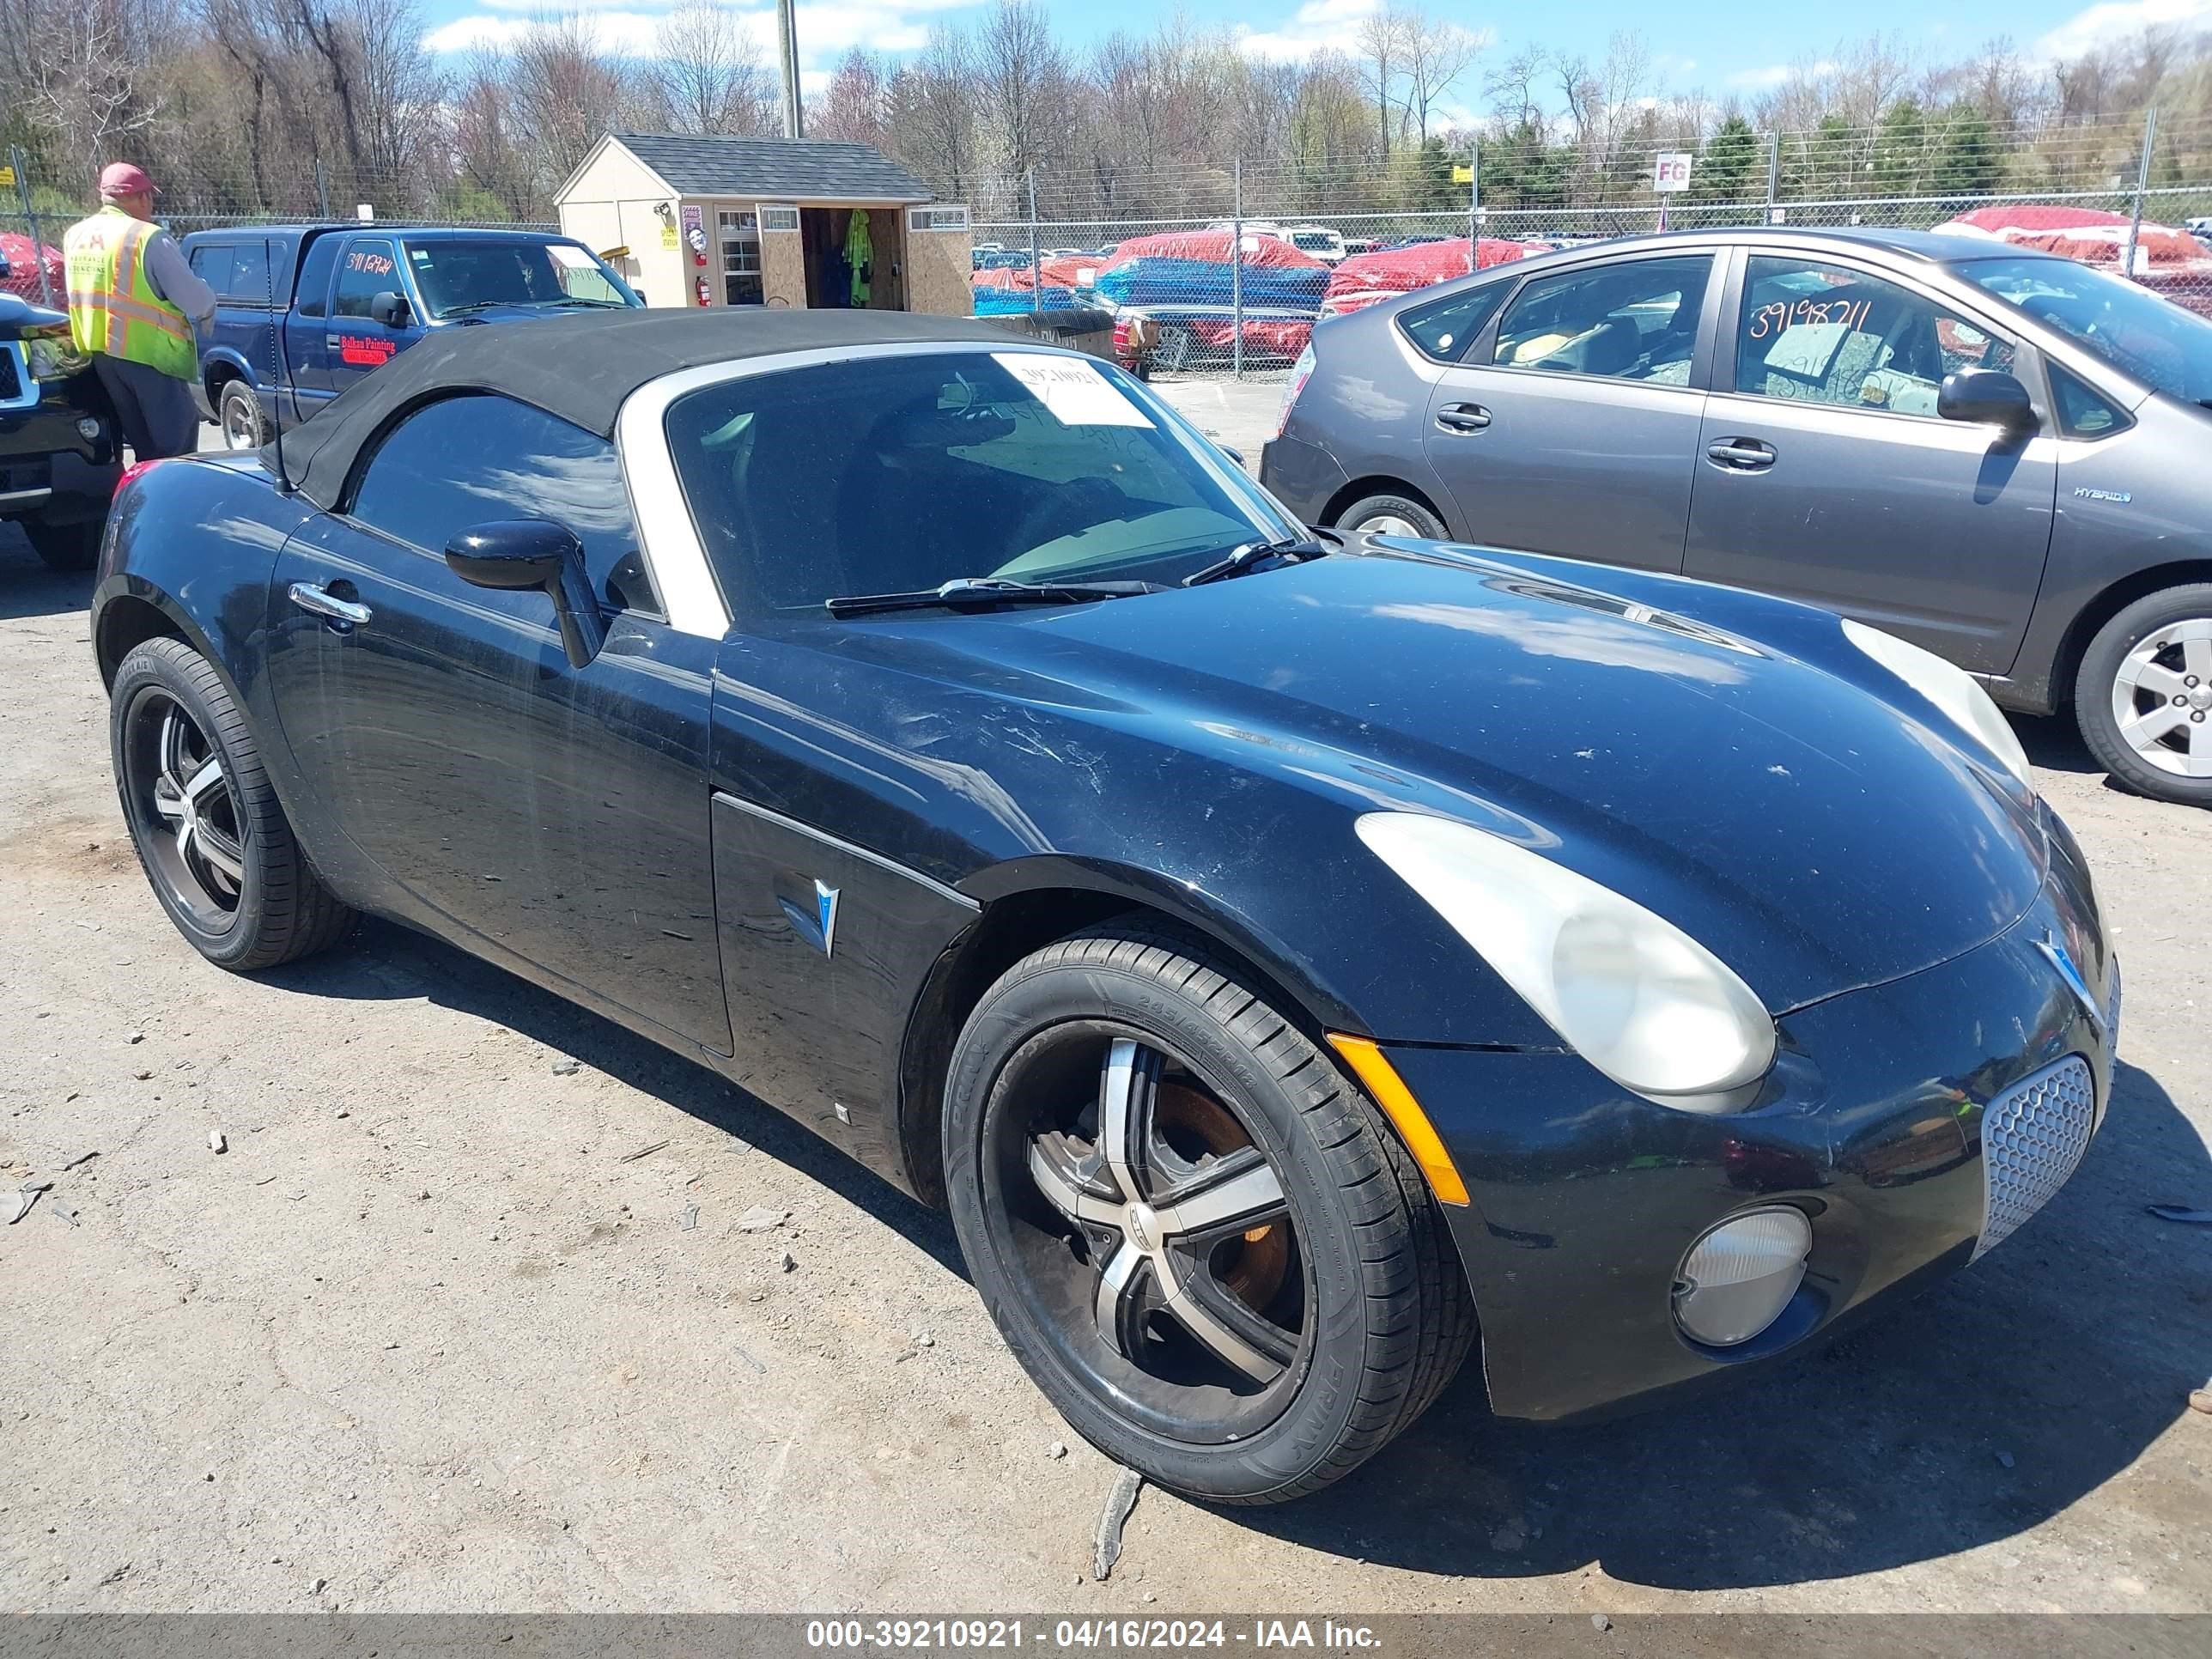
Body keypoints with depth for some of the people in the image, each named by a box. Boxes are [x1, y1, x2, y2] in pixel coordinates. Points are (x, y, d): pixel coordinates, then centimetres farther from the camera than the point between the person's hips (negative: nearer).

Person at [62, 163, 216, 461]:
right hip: (149, 354, -7)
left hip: (97, 355, 7)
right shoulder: (149, 238, -15)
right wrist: (208, 307, 7)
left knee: (144, 446, 16)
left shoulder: (74, 236, 9)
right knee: (175, 442, 0)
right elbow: (196, 300, -16)